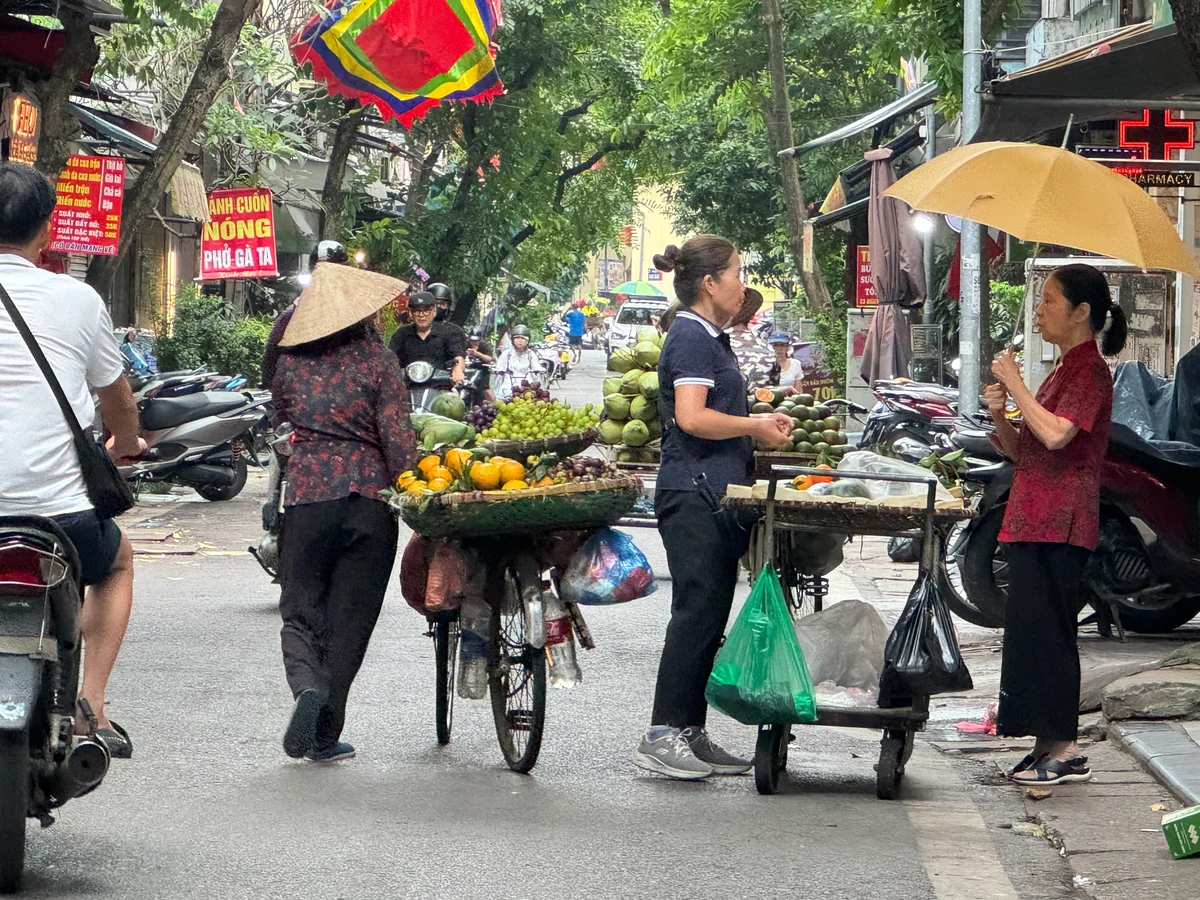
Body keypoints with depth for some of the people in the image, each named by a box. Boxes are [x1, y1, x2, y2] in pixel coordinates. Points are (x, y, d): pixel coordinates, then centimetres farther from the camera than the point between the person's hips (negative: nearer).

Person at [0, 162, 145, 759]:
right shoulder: (76, 300, 1)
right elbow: (119, 401, 18)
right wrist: (124, 446, 42)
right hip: (60, 513, 0)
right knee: (118, 556, 32)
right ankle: (91, 707, 16)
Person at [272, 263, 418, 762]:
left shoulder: (291, 360, 3)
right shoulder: (377, 360, -5)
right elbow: (398, 439, -9)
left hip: (306, 496, 1)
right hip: (369, 497, -1)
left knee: (300, 610, 11)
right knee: (349, 617, 8)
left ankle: (307, 686, -20)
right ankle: (324, 734, 9)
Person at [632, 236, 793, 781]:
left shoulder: (709, 338, 20)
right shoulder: (690, 338, -11)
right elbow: (691, 417, -21)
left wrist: (761, 423, 13)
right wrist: (756, 426, -11)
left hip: (715, 495, 10)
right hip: (694, 494, -10)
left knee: (709, 615, 9)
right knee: (697, 610, -11)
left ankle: (690, 733, 13)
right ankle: (662, 736, -10)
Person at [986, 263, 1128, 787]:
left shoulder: (1089, 372, -10)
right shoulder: (1064, 370, 20)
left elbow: (1055, 434, -27)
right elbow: (1025, 453, 22)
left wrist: (1016, 384, -16)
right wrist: (1000, 416, 4)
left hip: (1059, 526, -10)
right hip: (1035, 522, 10)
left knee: (1045, 631, -10)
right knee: (1031, 631, 10)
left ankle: (1065, 750, -7)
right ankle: (1050, 744, 14)